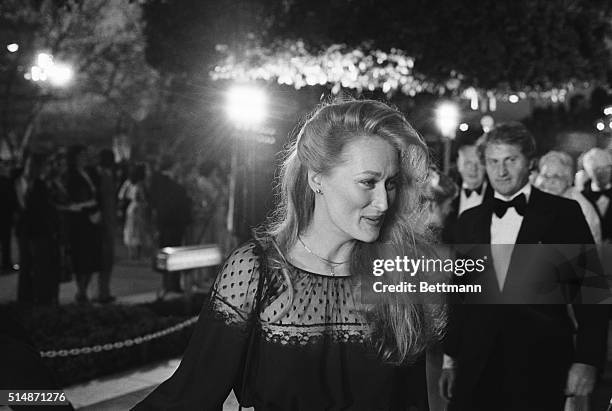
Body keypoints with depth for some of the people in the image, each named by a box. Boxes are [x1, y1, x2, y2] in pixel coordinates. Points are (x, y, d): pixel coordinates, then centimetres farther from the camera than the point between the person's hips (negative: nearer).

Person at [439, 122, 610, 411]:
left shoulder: (563, 213, 0)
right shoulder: (470, 221, 12)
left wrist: (587, 361, -8)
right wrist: (450, 358, 12)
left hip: (541, 367, -3)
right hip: (477, 365, 3)